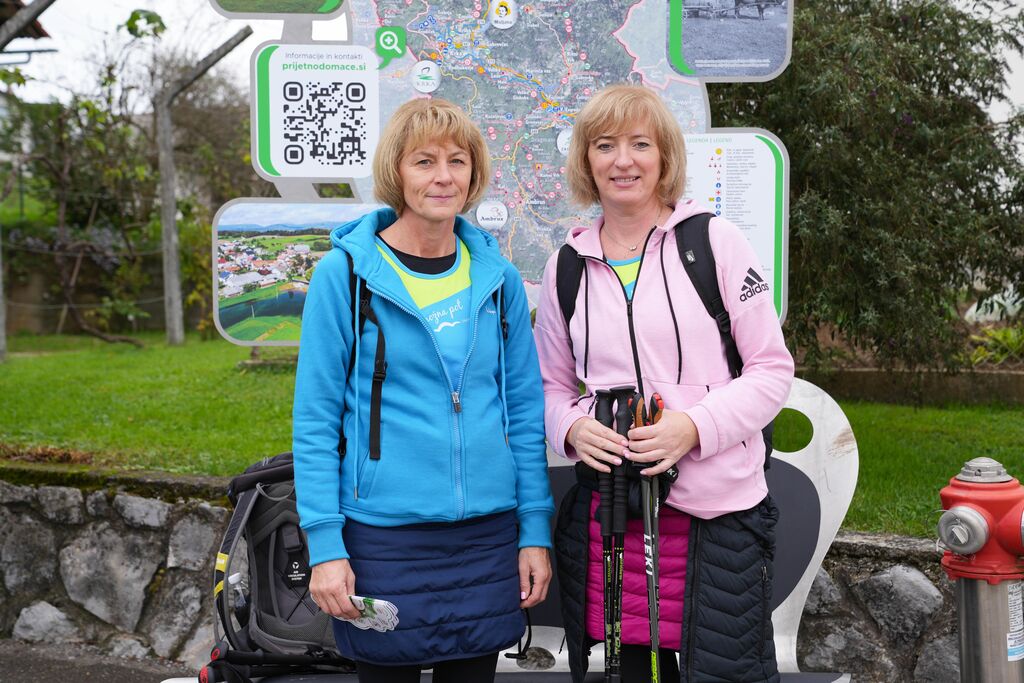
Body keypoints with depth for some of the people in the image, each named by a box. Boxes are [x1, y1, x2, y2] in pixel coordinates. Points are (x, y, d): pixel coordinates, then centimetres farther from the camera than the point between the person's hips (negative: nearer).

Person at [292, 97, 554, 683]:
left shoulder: (498, 277, 5)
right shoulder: (345, 274, -6)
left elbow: (525, 410, 8)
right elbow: (315, 419, -6)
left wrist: (535, 529, 4)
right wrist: (325, 544, -11)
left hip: (488, 536, 3)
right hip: (385, 540, -3)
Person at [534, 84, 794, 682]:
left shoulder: (715, 240, -1)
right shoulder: (567, 266, 10)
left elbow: (773, 369, -1)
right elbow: (553, 386, 17)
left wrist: (695, 424, -16)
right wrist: (573, 428, -5)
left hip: (718, 509, -3)